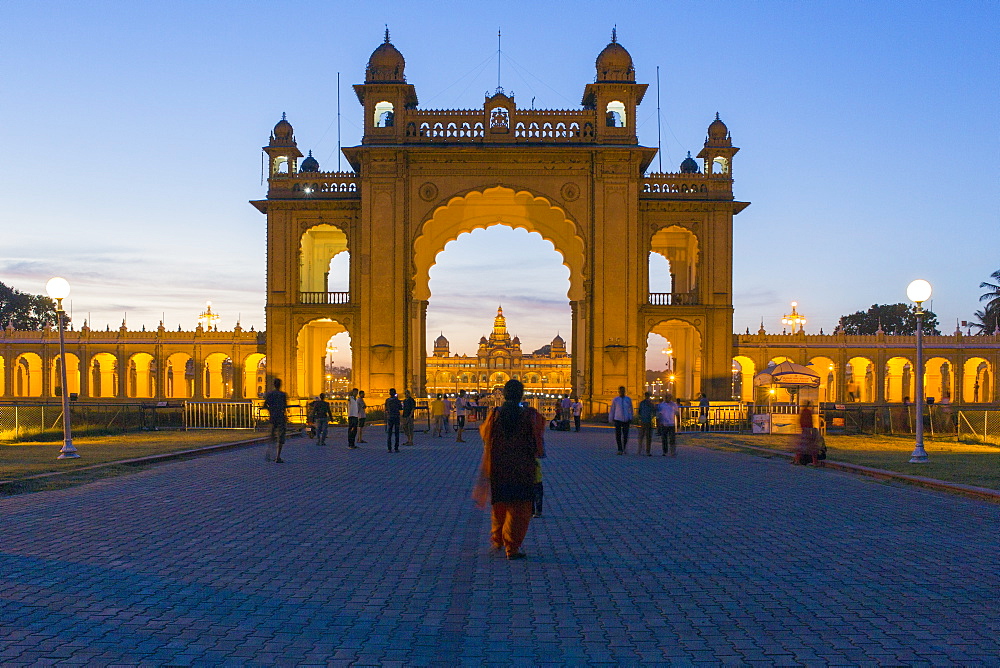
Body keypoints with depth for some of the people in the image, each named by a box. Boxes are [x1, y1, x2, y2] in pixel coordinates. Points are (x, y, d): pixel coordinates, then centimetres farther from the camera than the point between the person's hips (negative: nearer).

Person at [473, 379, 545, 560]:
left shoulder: (494, 415, -6)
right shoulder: (530, 415, -10)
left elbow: (484, 431, 11)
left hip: (498, 468, 3)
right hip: (523, 469, -3)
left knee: (499, 506, 21)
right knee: (519, 509, 4)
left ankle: (497, 540, 37)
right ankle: (512, 548, -1)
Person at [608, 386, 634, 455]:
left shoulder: (628, 399, 5)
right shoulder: (615, 400, 2)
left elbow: (630, 409, 8)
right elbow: (612, 410, 7)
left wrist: (630, 419, 3)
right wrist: (610, 420, 7)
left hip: (626, 420, 1)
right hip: (617, 420, -1)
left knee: (625, 435, 0)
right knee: (618, 435, -4)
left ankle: (624, 449, 20)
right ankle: (620, 450, 4)